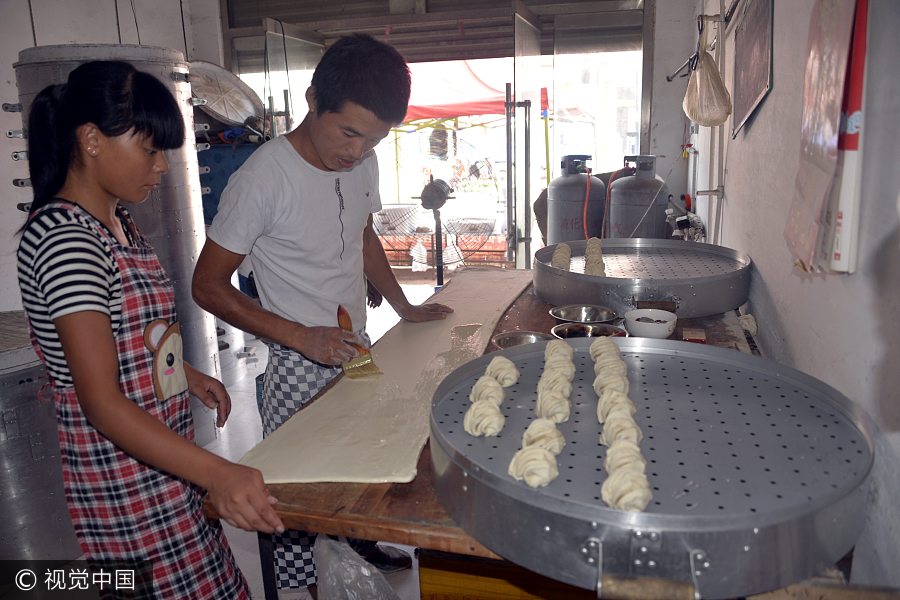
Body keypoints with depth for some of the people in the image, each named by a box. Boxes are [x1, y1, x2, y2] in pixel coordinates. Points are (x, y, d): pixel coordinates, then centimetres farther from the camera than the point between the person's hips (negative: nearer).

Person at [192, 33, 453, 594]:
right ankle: (301, 586, 27)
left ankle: (359, 545, 44)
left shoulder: (363, 162, -1)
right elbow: (209, 285, -15)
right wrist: (301, 336, -22)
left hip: (358, 347, 6)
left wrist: (405, 306, 10)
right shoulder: (263, 179, -21)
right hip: (301, 365, -6)